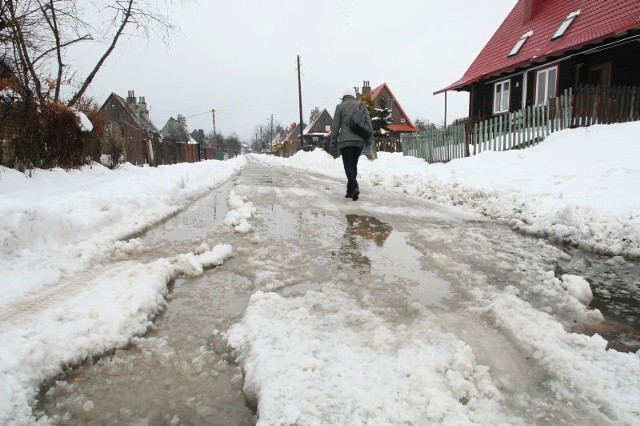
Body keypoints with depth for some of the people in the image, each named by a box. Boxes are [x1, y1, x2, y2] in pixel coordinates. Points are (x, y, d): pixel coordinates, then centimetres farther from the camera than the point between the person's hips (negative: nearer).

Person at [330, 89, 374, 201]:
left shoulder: (340, 106, 5)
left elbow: (335, 125, 0)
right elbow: (368, 123, 7)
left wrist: (333, 140, 5)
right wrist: (369, 139, 8)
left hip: (346, 140, -3)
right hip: (360, 141, 4)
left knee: (348, 165, -4)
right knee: (354, 164, 12)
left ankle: (354, 187, -24)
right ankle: (350, 191, 14)